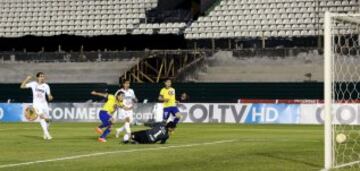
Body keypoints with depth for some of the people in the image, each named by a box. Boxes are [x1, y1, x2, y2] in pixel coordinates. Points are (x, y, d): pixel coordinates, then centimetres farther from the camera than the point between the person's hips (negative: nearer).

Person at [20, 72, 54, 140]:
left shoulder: (46, 86, 4)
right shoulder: (33, 84, 1)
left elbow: (49, 97, 3)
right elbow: (22, 86, -2)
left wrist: (50, 97, -20)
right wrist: (27, 79, -13)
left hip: (44, 104, 3)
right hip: (36, 104, -3)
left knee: (47, 119, 2)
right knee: (41, 116, -24)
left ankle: (45, 134, 26)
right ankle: (47, 134, -30)